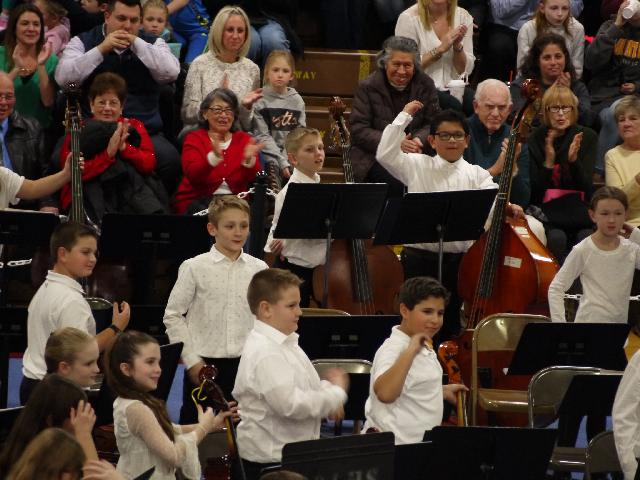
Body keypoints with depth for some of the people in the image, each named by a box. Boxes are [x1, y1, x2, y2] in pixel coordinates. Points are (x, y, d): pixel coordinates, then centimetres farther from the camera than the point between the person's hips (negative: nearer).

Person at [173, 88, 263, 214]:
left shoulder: (245, 140, 12)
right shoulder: (194, 138, 6)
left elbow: (254, 179, -1)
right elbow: (192, 175, -13)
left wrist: (249, 160, -24)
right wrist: (214, 157, -31)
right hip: (197, 200, -2)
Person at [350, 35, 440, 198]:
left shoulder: (425, 85, 7)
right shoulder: (367, 87, -1)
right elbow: (359, 130, -7)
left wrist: (419, 140, -17)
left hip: (415, 154, 3)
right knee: (396, 183, -32)